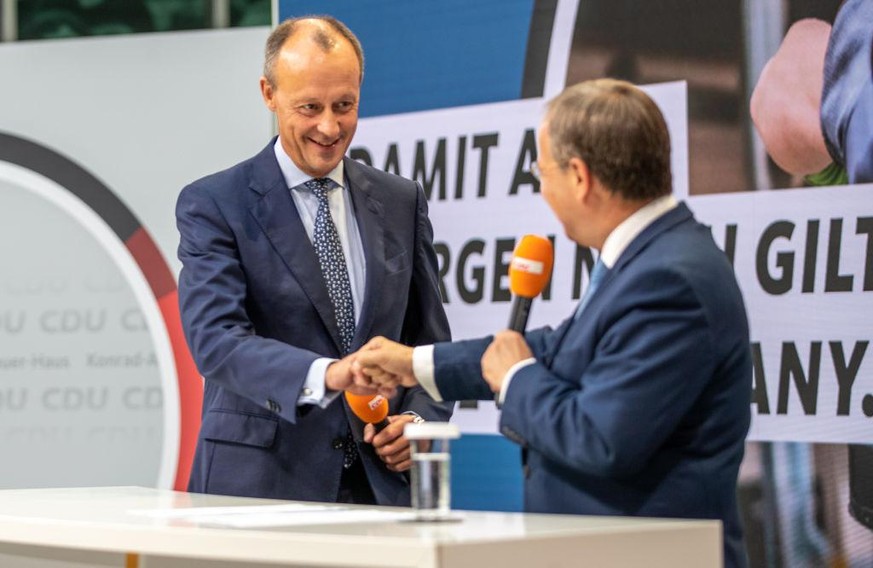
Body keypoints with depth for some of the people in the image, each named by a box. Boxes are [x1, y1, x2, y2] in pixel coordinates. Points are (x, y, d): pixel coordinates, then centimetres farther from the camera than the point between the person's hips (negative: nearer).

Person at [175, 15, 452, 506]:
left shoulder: (402, 202, 10)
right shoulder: (214, 205, -3)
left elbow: (430, 342, 14)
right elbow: (215, 339, -16)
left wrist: (418, 420, -6)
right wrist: (323, 375, -31)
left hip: (381, 483, 3)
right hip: (260, 484, -3)